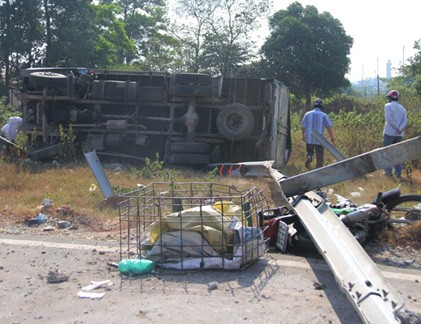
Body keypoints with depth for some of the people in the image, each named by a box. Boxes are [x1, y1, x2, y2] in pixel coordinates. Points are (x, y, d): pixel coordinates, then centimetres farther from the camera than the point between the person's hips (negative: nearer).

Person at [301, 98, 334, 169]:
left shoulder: (307, 114, 1)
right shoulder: (324, 115, -6)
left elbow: (303, 127, 6)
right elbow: (329, 128, -6)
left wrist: (303, 136, 21)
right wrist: (332, 137, 9)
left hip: (309, 139, 2)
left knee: (309, 152, 21)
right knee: (319, 157, 8)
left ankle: (308, 157, -10)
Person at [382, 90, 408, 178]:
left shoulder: (388, 105, -1)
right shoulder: (402, 108, 15)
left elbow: (389, 118, -15)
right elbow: (405, 120, -1)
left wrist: (397, 128, -12)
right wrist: (401, 129, -14)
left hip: (389, 133, -5)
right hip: (400, 134, 5)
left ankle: (388, 171, 3)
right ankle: (398, 172, 8)